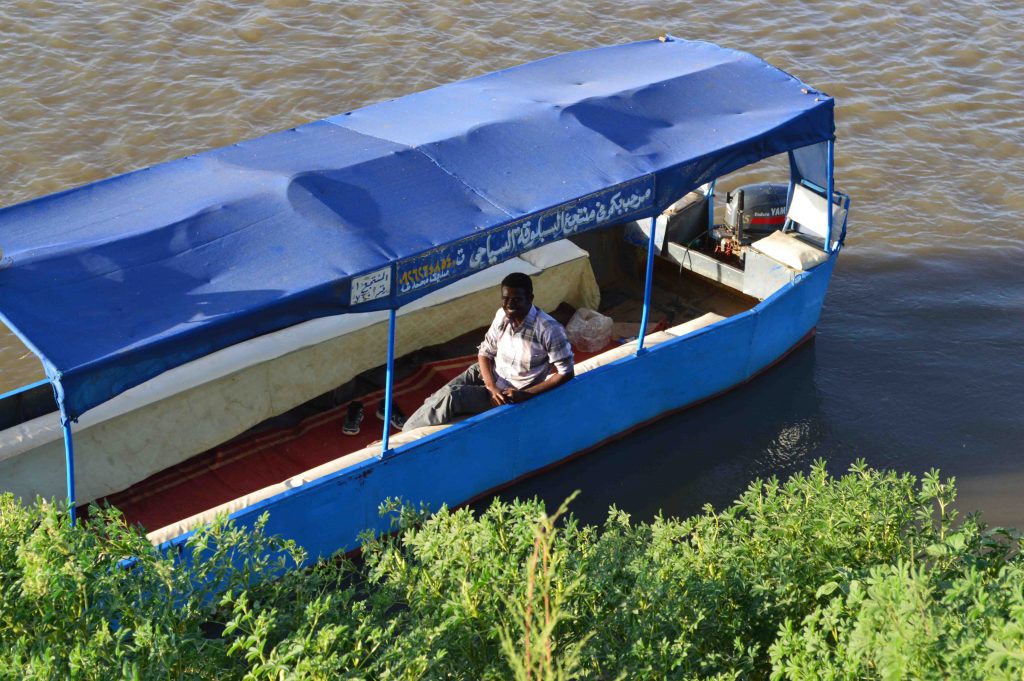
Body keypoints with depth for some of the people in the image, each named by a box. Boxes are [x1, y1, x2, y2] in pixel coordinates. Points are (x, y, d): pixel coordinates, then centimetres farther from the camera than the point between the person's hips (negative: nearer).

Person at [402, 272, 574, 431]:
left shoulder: (549, 330, -25)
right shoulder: (502, 315, -8)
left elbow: (566, 373, -19)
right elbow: (485, 353, 2)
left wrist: (526, 394, -23)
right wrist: (492, 387, -16)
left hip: (514, 394, -6)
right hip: (489, 374, 6)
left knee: (451, 397, -21)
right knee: (447, 392, -19)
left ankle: (406, 432, -4)